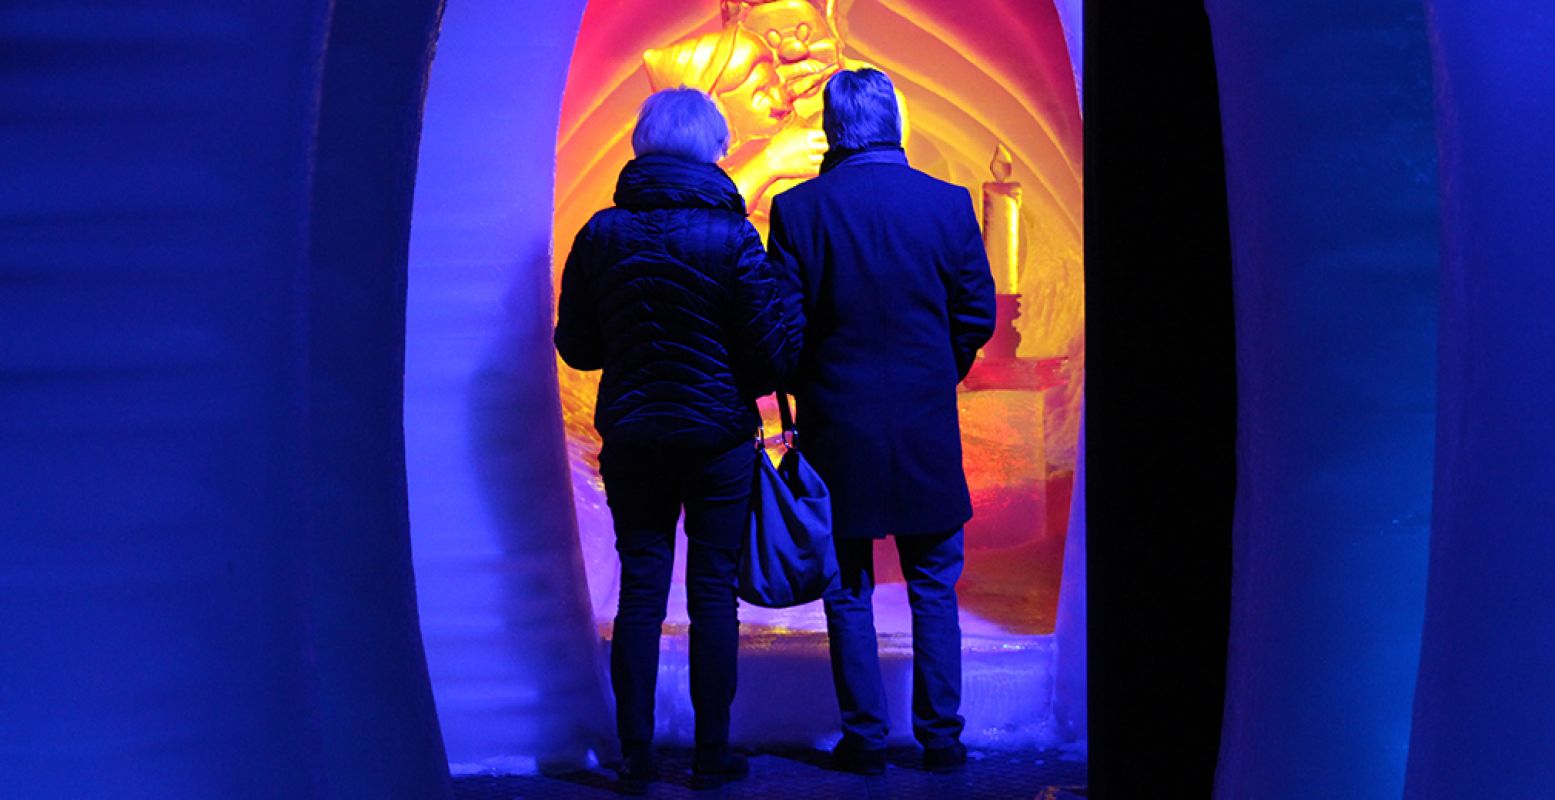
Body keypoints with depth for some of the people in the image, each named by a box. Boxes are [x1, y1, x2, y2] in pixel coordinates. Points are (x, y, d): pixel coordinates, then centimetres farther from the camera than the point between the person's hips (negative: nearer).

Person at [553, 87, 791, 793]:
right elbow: (770, 349, -10)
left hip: (631, 436, 2)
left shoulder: (601, 234, -2)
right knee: (713, 591, 6)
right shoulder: (730, 235, -10)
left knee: (640, 591, 7)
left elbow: (575, 346, 4)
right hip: (719, 436, -2)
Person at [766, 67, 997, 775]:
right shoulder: (949, 204, -4)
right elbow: (977, 316, 1)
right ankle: (940, 737, 13)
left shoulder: (798, 209, -8)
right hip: (927, 431, 1)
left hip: (838, 428, -1)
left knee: (849, 592, 10)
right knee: (934, 589, 12)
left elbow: (784, 326, -7)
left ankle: (864, 738, 12)